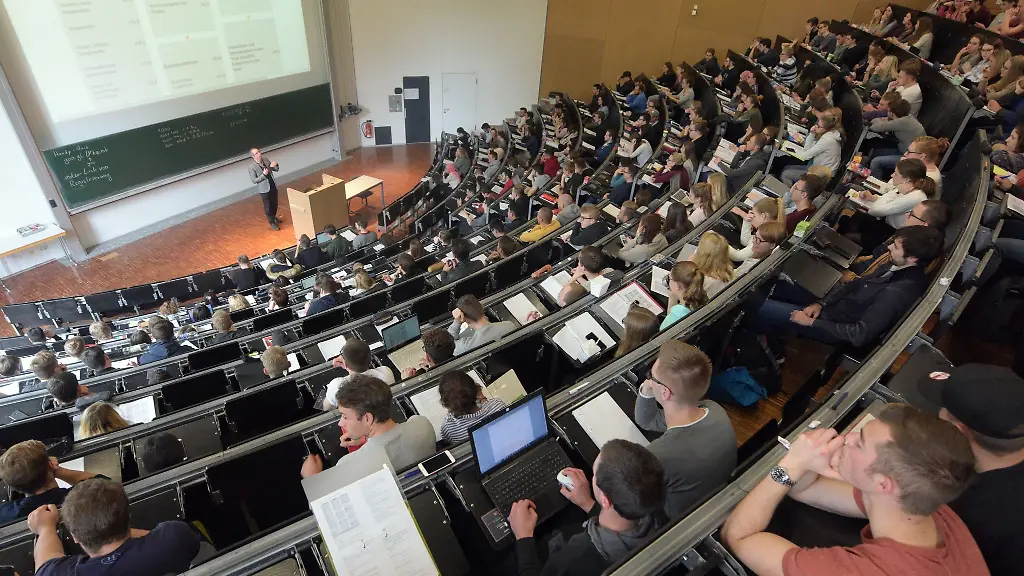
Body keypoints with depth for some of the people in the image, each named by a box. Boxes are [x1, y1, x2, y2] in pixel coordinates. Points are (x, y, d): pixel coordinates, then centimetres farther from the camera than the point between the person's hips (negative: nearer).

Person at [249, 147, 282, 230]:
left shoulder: (266, 160, -2)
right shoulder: (252, 167, -17)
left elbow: (276, 170, 8)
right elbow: (254, 180, -16)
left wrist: (274, 166, -15)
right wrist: (263, 174, -26)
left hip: (273, 186, 5)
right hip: (264, 189, -5)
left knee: (275, 204, 19)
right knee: (268, 207, 7)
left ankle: (274, 217, 43)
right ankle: (272, 223, 21)